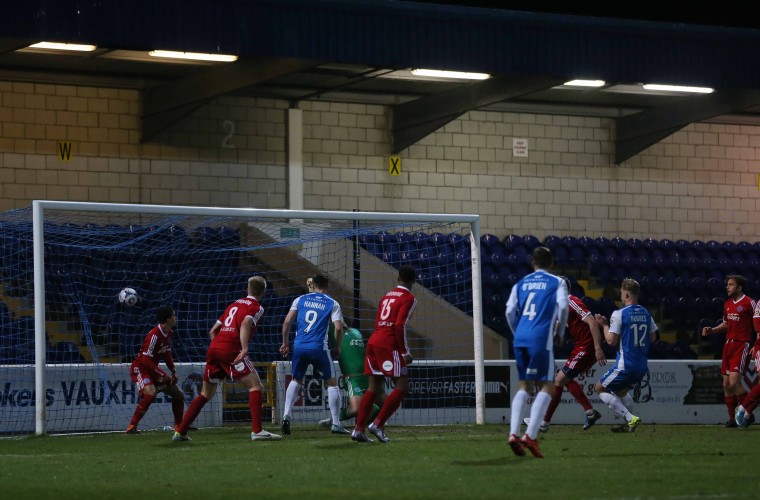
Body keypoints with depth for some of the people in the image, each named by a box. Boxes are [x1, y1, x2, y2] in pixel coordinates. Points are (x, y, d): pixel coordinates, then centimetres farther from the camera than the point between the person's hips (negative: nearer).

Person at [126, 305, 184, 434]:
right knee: (150, 393, -34)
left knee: (178, 395, 11)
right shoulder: (154, 335, -25)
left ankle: (179, 426, 27)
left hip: (152, 370, 9)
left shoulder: (169, 333, 3)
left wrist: (174, 372, 6)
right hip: (139, 368, -9)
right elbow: (145, 360, -26)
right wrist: (162, 374, -24)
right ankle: (132, 427, -30)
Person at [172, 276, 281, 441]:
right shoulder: (257, 308, 4)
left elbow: (213, 331, 25)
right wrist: (244, 348, -29)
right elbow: (245, 324, -18)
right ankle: (257, 431, -17)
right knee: (255, 385, -4)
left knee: (206, 394, 17)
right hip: (230, 350, -7)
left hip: (213, 347, 7)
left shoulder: (234, 304, 26)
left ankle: (180, 432, 17)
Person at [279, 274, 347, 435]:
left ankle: (286, 416, 5)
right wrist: (337, 348, 9)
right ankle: (336, 424, 5)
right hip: (319, 348, -3)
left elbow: (287, 322, 4)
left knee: (296, 381, 22)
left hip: (299, 347, 3)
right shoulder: (332, 304, 6)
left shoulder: (300, 300, 11)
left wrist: (285, 343, 14)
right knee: (332, 383, 10)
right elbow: (338, 328, -5)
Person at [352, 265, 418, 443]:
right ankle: (377, 425, -9)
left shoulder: (387, 296, 19)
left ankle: (359, 429, 7)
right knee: (402, 387, -3)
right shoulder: (409, 298, -4)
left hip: (373, 341, 8)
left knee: (374, 387, 11)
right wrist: (405, 352, -12)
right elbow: (400, 325, -15)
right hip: (388, 345, -8)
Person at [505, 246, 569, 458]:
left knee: (522, 385, 15)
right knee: (546, 386, 0)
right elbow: (563, 306, -7)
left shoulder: (521, 284, 16)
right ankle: (530, 435, -15)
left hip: (520, 338, 4)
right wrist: (560, 332, 7)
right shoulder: (557, 282, 7)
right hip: (541, 338, -4)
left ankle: (513, 433, 0)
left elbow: (510, 312, 7)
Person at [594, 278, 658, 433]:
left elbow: (611, 340, -14)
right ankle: (629, 425, 18)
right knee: (621, 391, 28)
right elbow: (652, 337, 15)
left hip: (625, 365, -8)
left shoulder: (619, 314, -13)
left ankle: (630, 418, -7)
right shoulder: (646, 314, 7)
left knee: (600, 389, 6)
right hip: (642, 365, 8)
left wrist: (604, 325, 2)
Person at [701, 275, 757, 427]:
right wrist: (711, 330, 13)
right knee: (726, 384, 6)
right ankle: (732, 419, 13)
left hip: (742, 346, -8)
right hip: (729, 344, 8)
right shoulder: (728, 304, 15)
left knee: (734, 382, -18)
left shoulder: (749, 303, -8)